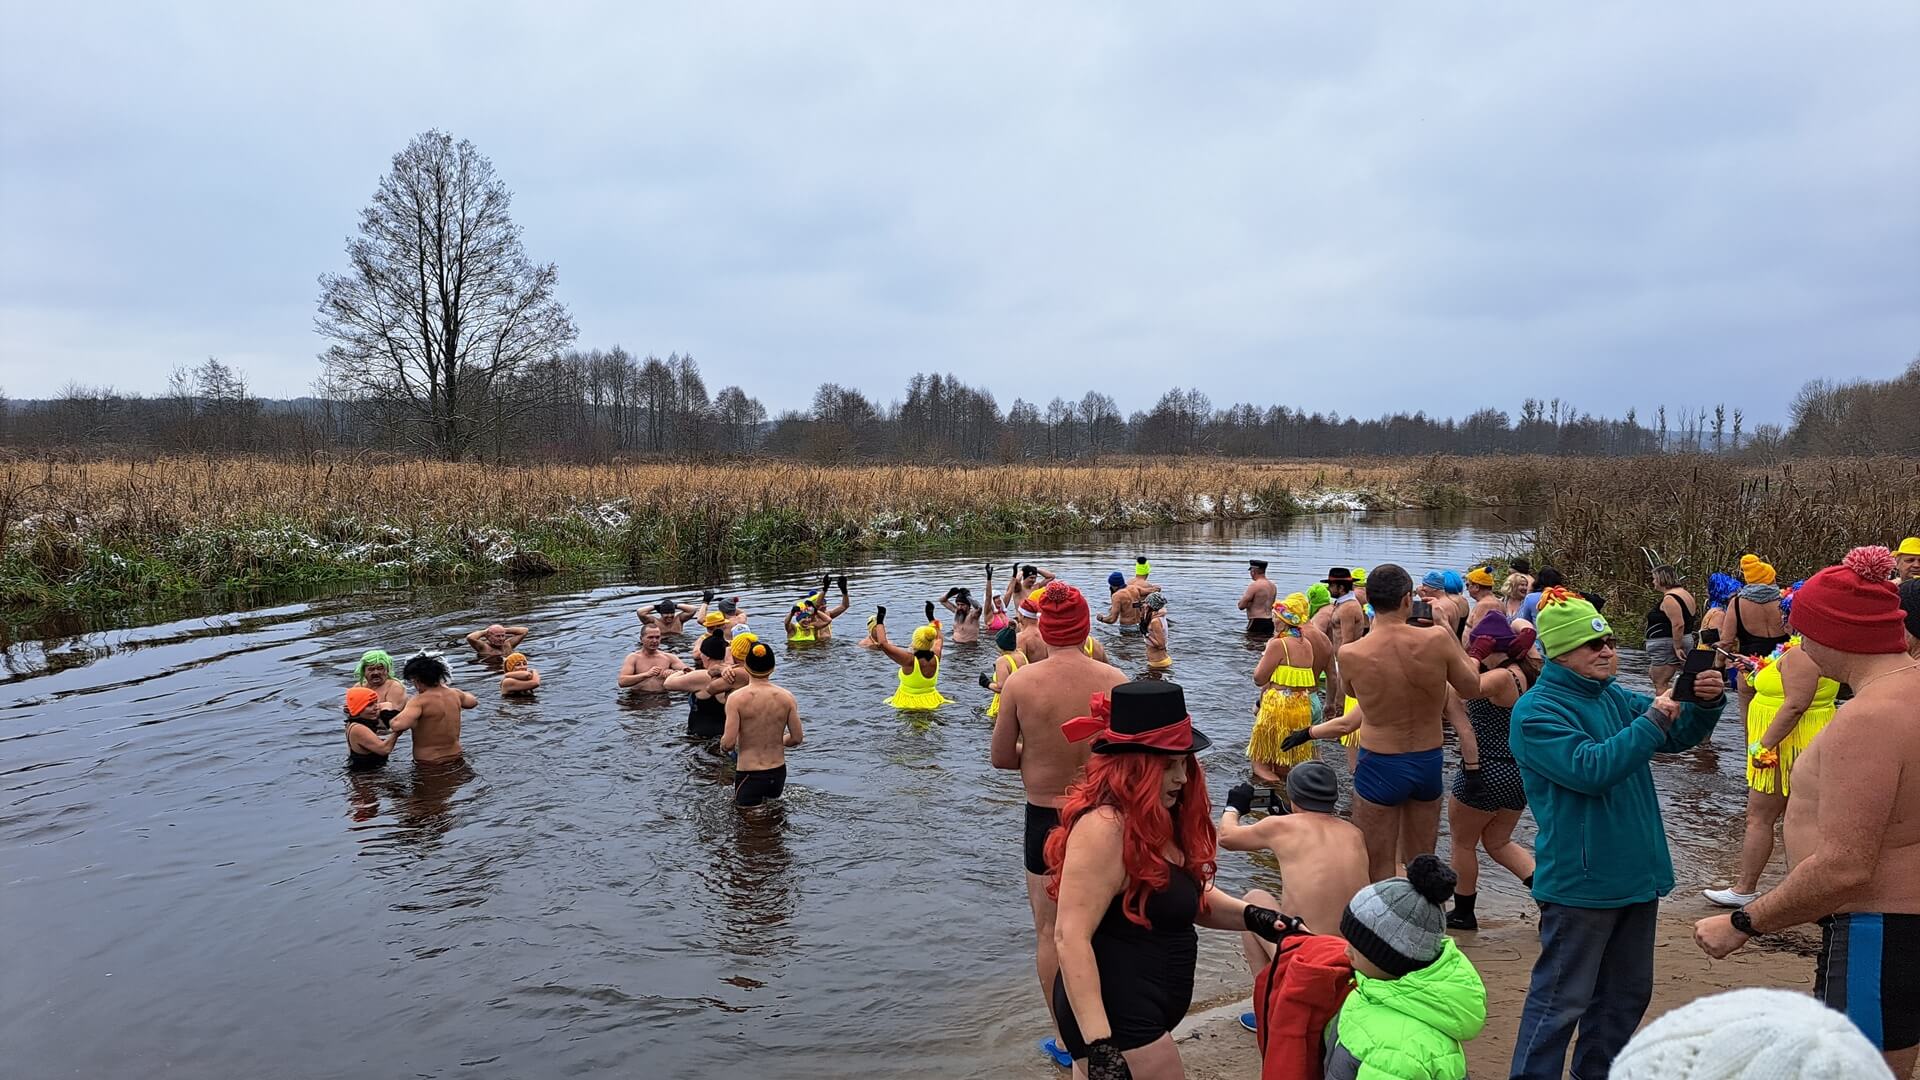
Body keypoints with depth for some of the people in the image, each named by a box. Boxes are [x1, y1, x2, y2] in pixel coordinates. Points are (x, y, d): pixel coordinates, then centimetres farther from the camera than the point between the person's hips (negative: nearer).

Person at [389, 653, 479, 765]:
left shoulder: (420, 701, -19)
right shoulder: (455, 694, 2)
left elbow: (398, 725, -33)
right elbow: (473, 701, 26)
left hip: (428, 763, -7)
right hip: (455, 758, 7)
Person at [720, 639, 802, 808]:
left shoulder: (737, 698, -13)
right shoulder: (786, 697, -4)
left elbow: (728, 743, -16)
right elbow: (797, 738, 0)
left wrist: (722, 742, 7)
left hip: (749, 775, -4)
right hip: (778, 773, 4)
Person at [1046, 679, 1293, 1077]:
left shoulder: (1157, 820, 7)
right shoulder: (1104, 827, -23)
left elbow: (1187, 895, 19)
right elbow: (1071, 937, -27)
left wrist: (1250, 916, 1)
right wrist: (1099, 1044, -30)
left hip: (1143, 1011, 9)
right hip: (1115, 1021, -9)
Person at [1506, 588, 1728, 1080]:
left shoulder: (1614, 697, 9)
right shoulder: (1536, 712, -16)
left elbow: (1678, 736, 15)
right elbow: (1590, 769, -27)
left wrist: (1705, 704, -6)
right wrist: (1653, 720, -23)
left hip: (1635, 874, 9)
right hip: (1581, 885, -9)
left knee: (1627, 994, 21)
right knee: (1562, 1000, -2)